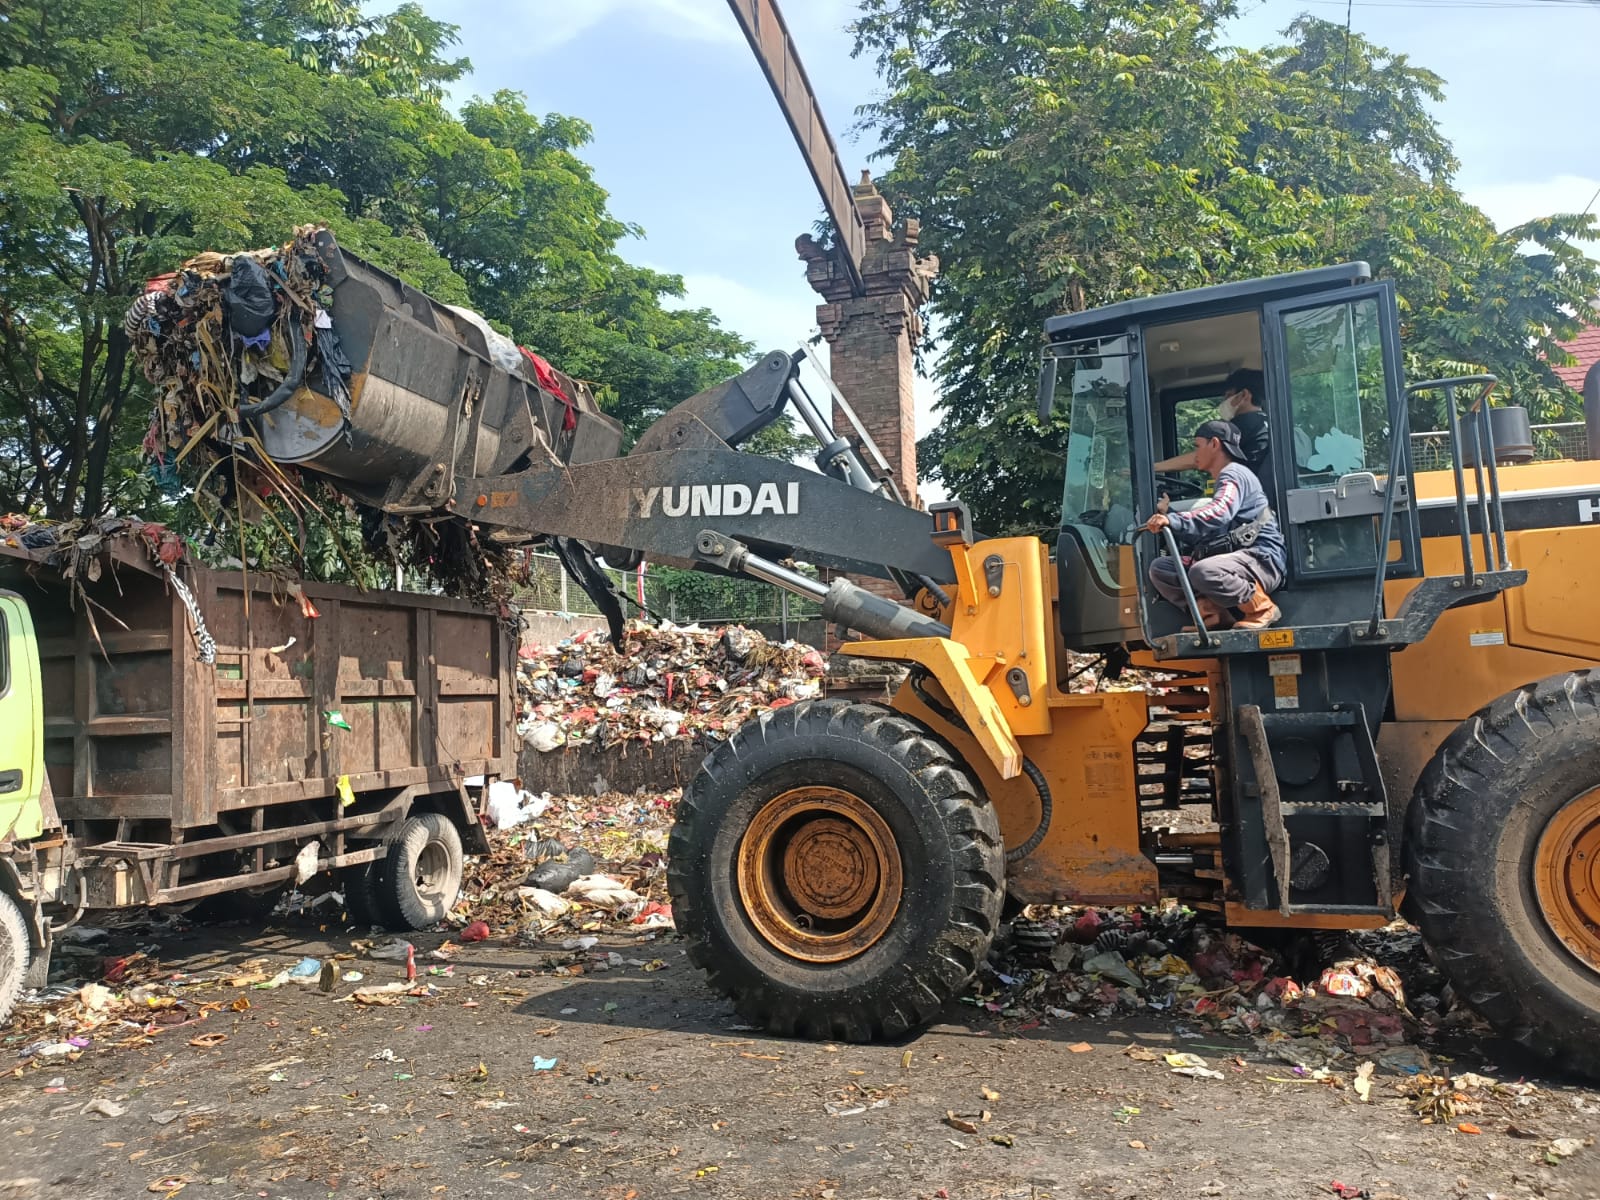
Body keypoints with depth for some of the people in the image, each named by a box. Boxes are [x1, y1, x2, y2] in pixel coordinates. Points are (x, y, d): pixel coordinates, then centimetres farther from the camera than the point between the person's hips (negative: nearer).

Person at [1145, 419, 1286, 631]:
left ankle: (1261, 609, -15)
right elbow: (1206, 534, 23)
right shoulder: (1223, 480, 27)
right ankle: (1215, 613, -12)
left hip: (1261, 559, -9)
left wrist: (1174, 520, -40)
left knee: (1203, 572, -39)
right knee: (1159, 568, -1)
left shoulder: (1234, 474, -5)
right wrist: (1166, 517, 13)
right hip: (1236, 558, 9)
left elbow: (1219, 513, -28)